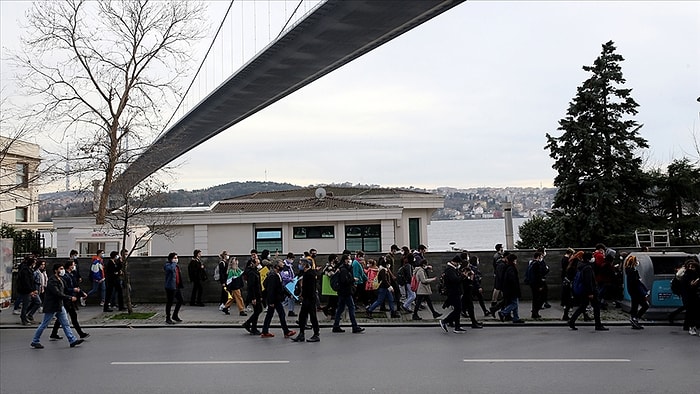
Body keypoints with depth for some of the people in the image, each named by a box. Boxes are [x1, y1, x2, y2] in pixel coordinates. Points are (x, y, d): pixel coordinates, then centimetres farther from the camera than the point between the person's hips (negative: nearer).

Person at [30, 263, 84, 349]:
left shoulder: (60, 280, 12)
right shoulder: (52, 281, -19)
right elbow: (57, 293, -28)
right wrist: (70, 298, -28)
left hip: (59, 306, 9)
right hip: (51, 307, -9)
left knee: (66, 324, 6)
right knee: (44, 325, 3)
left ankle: (72, 340, 6)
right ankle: (35, 341, 17)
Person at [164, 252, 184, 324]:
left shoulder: (176, 266, 17)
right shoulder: (167, 265, -10)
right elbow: (171, 268, -35)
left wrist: (181, 285, 19)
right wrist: (174, 262, -19)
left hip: (177, 287, 9)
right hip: (170, 287, -9)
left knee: (180, 301, 12)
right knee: (169, 302, 0)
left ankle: (175, 315, 27)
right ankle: (168, 318, 11)